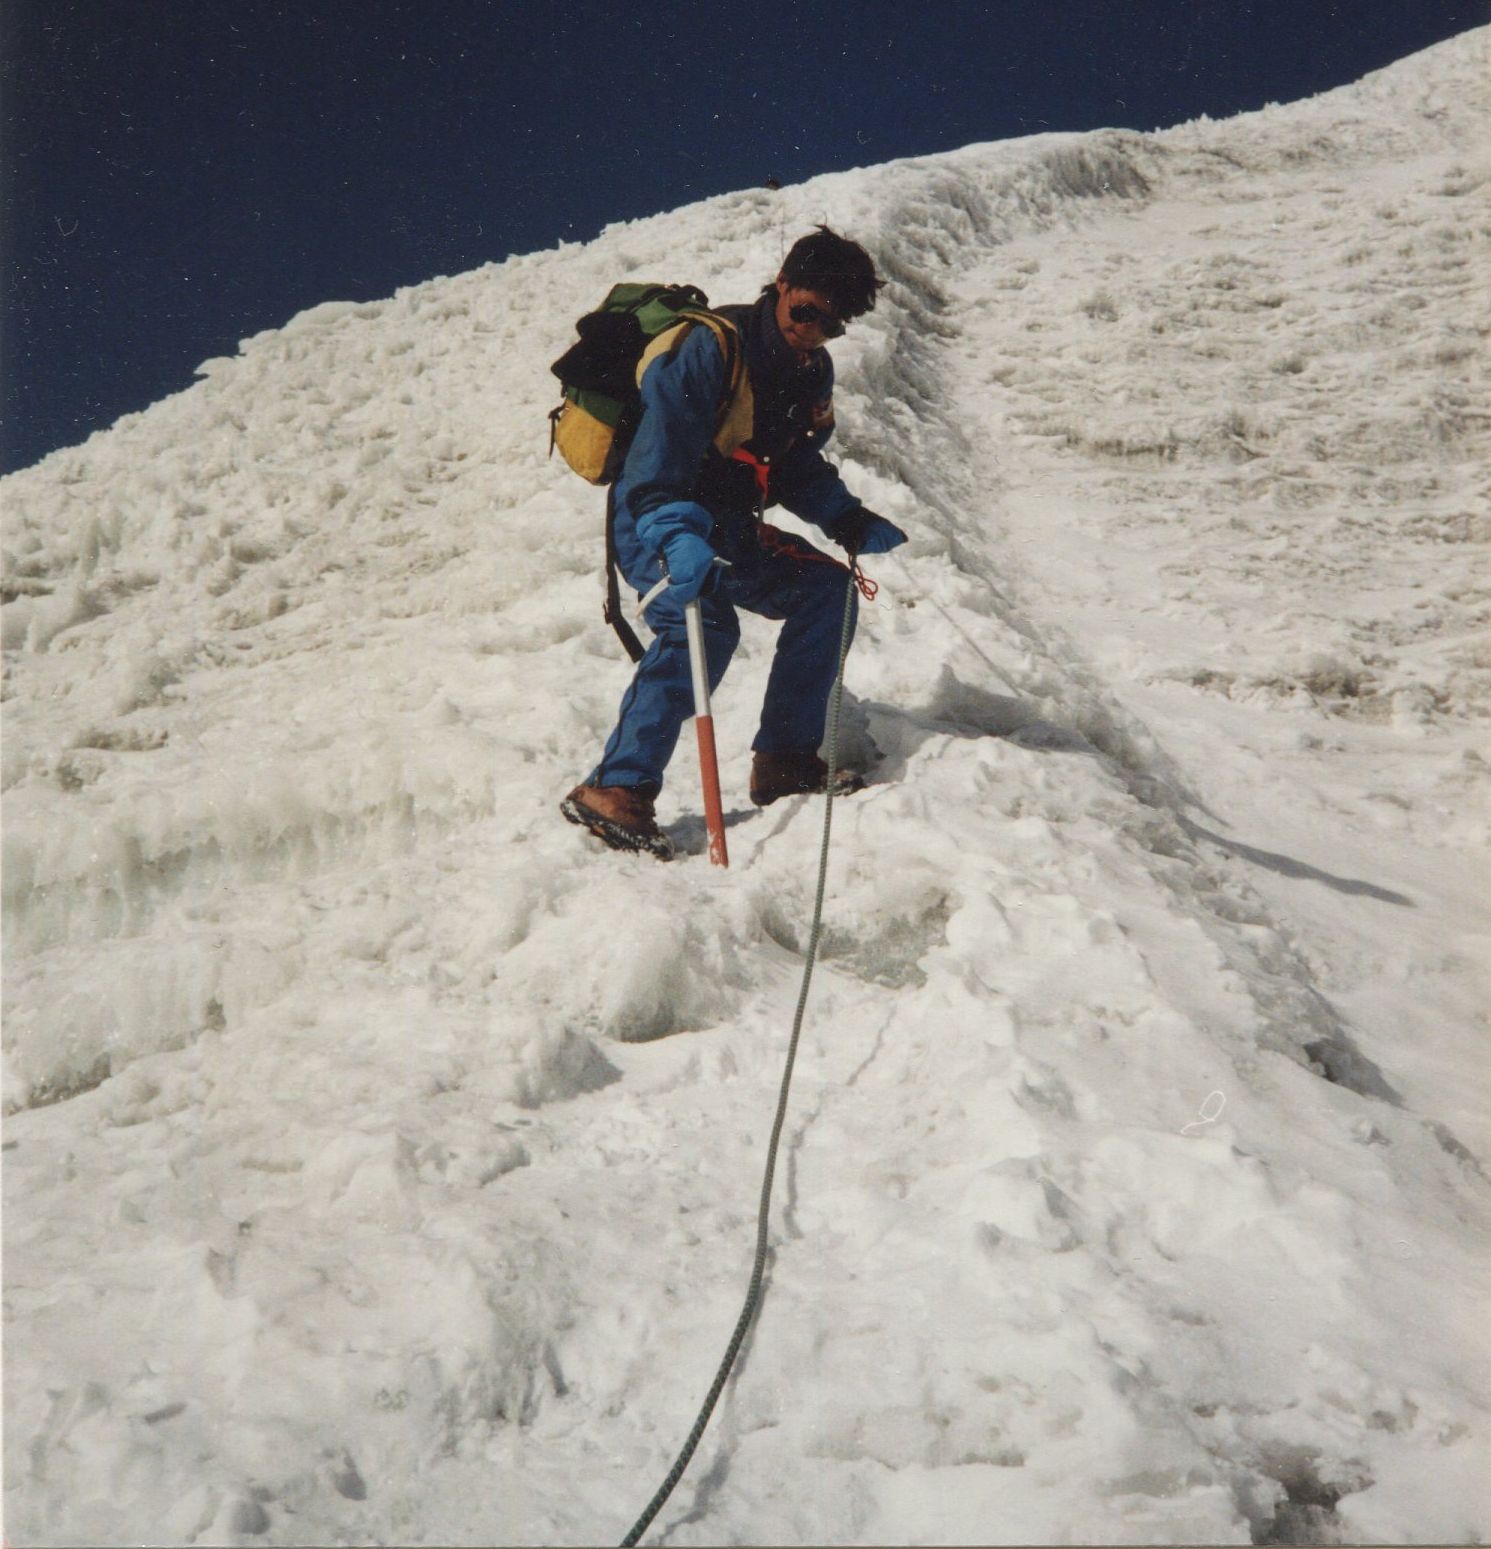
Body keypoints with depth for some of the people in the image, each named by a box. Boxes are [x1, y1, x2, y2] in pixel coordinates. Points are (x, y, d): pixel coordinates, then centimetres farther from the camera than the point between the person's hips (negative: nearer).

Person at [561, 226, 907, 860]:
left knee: (824, 587, -3)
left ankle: (784, 761, 0)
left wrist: (851, 522, 4)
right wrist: (678, 539, -43)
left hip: (727, 528, 8)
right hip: (654, 522, -8)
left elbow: (797, 468, 18)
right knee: (704, 624, -30)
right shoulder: (709, 347, -19)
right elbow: (658, 457, -29)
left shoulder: (812, 372, 7)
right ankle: (616, 788, -29)